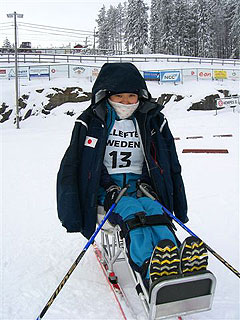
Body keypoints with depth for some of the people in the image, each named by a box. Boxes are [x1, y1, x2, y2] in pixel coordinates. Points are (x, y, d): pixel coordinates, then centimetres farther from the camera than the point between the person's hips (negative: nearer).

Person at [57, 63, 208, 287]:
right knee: (131, 212, -34)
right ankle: (150, 269, -57)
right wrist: (107, 186, -9)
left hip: (140, 185, 2)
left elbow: (170, 165, 18)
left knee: (155, 210, -31)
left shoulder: (152, 121, 12)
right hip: (107, 187, -2)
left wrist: (146, 183, 3)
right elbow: (75, 162, 3)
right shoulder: (92, 121, 5)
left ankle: (180, 262, -54)